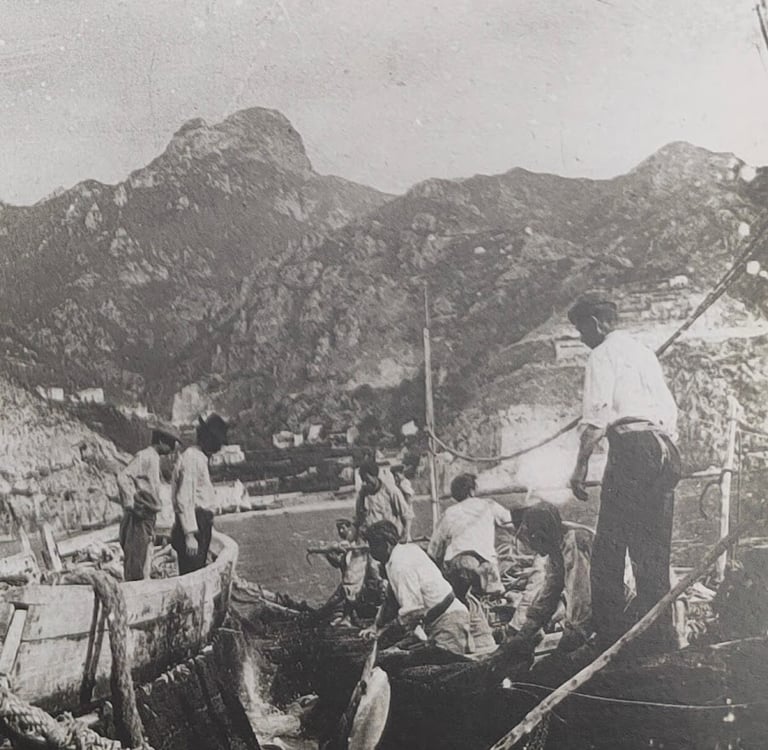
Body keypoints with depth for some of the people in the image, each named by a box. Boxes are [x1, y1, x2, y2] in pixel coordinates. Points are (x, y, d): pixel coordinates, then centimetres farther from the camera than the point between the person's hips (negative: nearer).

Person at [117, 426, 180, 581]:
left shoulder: (152, 458, 19)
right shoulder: (145, 457, -12)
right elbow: (123, 477, -25)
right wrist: (130, 504, -24)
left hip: (146, 518, 10)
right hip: (139, 518, -10)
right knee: (137, 569, -7)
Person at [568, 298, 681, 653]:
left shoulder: (603, 354, 0)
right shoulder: (645, 353, 24)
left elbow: (597, 414, -13)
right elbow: (670, 412, 23)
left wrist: (581, 464, -15)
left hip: (631, 447, -8)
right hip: (665, 450, 8)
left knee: (609, 547, -5)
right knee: (655, 548, 11)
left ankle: (609, 634, -6)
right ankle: (659, 635, 14)